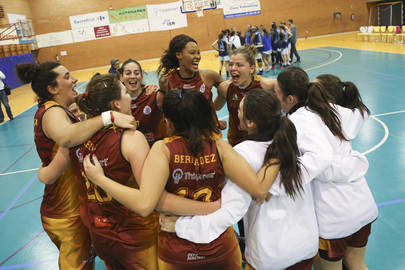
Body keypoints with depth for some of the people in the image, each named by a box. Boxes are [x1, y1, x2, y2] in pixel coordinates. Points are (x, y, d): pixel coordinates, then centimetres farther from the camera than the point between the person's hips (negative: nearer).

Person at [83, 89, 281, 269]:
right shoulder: (219, 147, -15)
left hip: (177, 254, -1)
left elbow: (144, 205, -30)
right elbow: (259, 189, -21)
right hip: (221, 247, 1)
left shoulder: (163, 149, -19)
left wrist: (100, 178, -20)